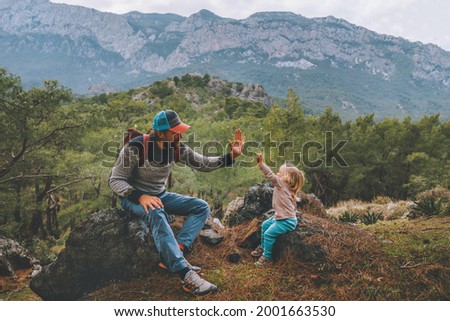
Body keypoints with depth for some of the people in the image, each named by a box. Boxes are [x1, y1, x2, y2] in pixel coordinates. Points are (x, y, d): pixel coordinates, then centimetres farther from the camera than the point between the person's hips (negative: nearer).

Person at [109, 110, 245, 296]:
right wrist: (141, 196, -36)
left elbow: (204, 164, 1)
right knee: (156, 213, -40)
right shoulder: (135, 148, -22)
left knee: (202, 207, -8)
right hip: (133, 197, -6)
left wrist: (232, 156, -13)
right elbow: (115, 180, -19)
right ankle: (186, 275, -44)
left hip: (160, 195, 7)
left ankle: (173, 257, -25)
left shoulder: (178, 148, -6)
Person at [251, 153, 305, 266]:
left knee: (269, 234, -13)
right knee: (265, 225, 19)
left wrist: (261, 163, -35)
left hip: (286, 221, -11)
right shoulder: (287, 187, 8)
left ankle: (267, 257, 0)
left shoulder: (281, 184, -18)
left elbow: (271, 175, -30)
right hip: (280, 217, 11)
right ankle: (262, 247, 32)